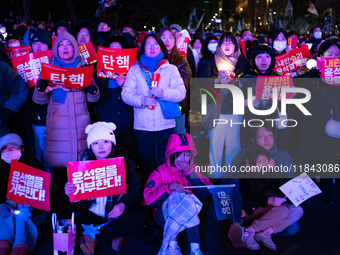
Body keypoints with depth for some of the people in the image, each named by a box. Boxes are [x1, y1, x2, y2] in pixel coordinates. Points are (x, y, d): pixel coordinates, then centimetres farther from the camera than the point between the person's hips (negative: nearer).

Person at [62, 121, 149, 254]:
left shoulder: (124, 162, -5)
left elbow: (137, 190, -6)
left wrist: (124, 204, -27)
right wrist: (70, 194, -32)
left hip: (117, 214, 0)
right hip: (90, 215, 0)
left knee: (141, 215, -28)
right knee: (66, 216, -24)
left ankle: (91, 237, -24)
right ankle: (115, 234, -23)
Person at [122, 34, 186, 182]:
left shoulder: (171, 69, 9)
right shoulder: (134, 70, 10)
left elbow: (181, 93, -3)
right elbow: (126, 93, -1)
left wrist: (162, 92, -19)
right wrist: (142, 100, -19)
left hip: (165, 124, 0)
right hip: (142, 125, 1)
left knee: (164, 162, 2)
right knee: (145, 161, 6)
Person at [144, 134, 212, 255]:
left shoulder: (193, 170, 7)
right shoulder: (160, 172, -2)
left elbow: (206, 193, -8)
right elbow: (149, 198, -17)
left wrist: (190, 172, -14)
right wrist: (170, 187, -30)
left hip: (189, 215, 2)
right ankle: (172, 244, -34)